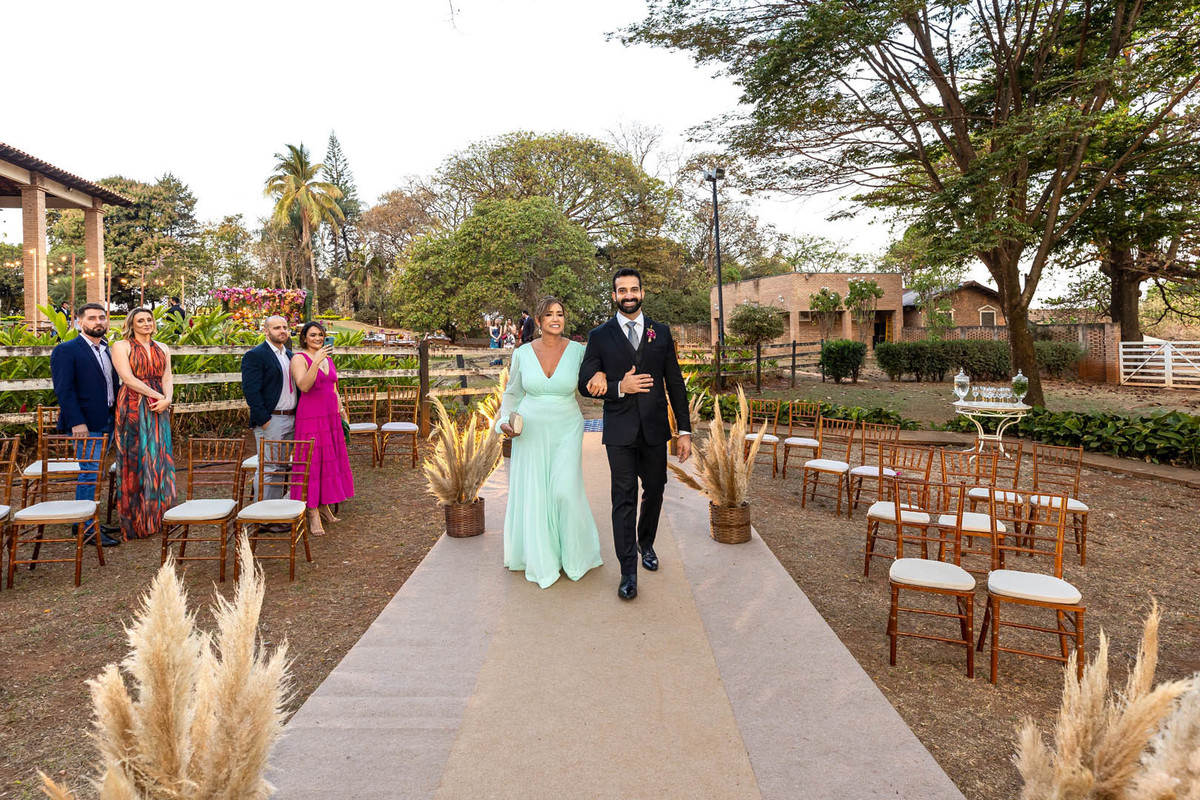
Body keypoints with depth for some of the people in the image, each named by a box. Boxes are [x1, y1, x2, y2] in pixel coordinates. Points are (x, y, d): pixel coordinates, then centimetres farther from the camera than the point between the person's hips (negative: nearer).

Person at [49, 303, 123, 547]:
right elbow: (63, 389, -13)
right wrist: (76, 422, -20)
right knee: (90, 473, -6)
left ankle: (90, 522, 22)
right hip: (86, 425, -7)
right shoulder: (66, 351, -7)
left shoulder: (107, 351, 16)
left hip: (107, 423, 7)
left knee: (95, 473, 13)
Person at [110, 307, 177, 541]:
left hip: (159, 410, 4)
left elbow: (166, 378, 8)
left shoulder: (162, 348, 16)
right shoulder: (122, 346, 1)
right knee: (135, 460, -1)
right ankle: (134, 523, 6)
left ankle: (155, 519, 14)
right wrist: (156, 396, -15)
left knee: (158, 459, 5)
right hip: (132, 408, -4)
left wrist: (167, 399, -11)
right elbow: (128, 378, -10)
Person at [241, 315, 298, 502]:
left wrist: (297, 416, 11)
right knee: (267, 468, -5)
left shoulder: (290, 355, 17)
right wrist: (264, 420, -18)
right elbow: (250, 390, -14)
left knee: (281, 467, 13)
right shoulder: (255, 355, -8)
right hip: (270, 420, -7)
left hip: (291, 420, 8)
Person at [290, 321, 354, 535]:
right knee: (311, 461, -6)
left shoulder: (328, 359, 16)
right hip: (310, 417, -7)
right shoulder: (299, 358, -6)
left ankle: (324, 507, 21)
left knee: (329, 460, 10)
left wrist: (339, 413, 15)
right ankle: (313, 515, -2)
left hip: (330, 417, 7)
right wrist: (316, 362, -30)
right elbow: (303, 385, -22)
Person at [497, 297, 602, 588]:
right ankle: (540, 560, 27)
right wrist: (504, 421, -5)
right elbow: (512, 393, 11)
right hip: (531, 431, 2)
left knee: (565, 490, -12)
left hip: (566, 430, -1)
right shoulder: (522, 353, -1)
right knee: (533, 495, 7)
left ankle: (574, 554, 15)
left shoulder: (578, 351, -4)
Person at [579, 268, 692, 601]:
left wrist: (685, 430, 2)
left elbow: (675, 383, 6)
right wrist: (619, 387, -17)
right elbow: (585, 383, 0)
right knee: (624, 498, -1)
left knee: (654, 491, 14)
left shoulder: (661, 333, 6)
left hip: (655, 428, 2)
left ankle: (646, 543, 40)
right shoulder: (600, 336, 2)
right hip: (620, 431, -2)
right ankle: (628, 571, 8)